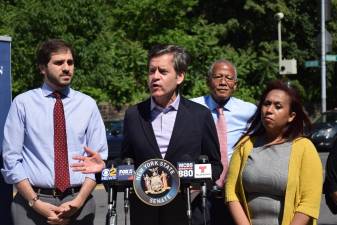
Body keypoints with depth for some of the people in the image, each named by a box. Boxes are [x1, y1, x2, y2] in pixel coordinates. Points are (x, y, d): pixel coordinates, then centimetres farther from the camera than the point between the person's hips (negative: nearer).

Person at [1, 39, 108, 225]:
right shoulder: (23, 103, 1)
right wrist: (35, 203, -9)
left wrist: (78, 202, -8)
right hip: (33, 199, -2)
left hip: (78, 203, 2)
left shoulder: (88, 105, 7)